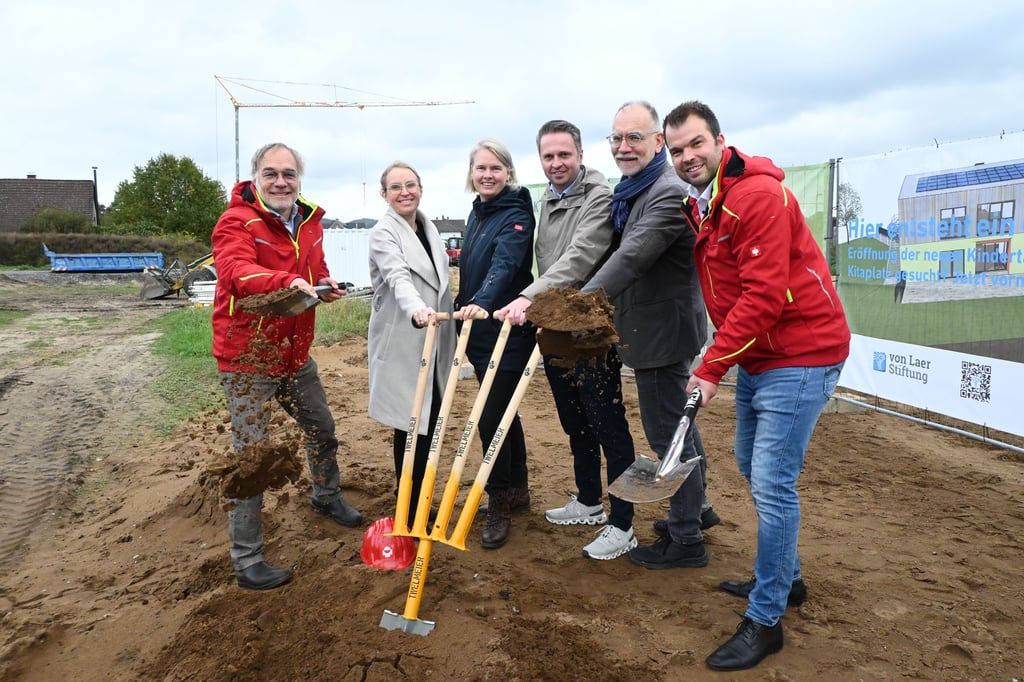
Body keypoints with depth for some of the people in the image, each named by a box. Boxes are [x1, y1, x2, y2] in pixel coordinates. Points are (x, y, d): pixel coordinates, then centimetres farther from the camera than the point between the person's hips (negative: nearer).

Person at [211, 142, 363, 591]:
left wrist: (325, 284, -3)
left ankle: (326, 497, 51)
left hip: (295, 353, 7)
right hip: (246, 357, -7)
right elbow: (237, 273, -36)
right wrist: (288, 281, -55)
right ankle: (247, 562, 10)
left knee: (322, 430, 23)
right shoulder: (237, 221, -17)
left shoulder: (310, 221, 6)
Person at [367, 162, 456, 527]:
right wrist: (417, 310, -47)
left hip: (434, 343, 7)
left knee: (430, 422, 10)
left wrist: (449, 337, 19)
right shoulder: (383, 233, -10)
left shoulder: (428, 228, 13)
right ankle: (409, 512, 11)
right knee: (412, 425, -2)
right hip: (402, 344, -7)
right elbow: (399, 278, -28)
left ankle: (418, 504, 24)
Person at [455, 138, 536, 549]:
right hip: (479, 331, 8)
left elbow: (504, 265, -31)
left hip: (507, 334, -8)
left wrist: (482, 303, -46)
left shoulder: (516, 215, -13)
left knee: (491, 419, -7)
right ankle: (518, 492, 32)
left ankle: (500, 505, 9)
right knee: (503, 412, 17)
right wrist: (465, 309, 19)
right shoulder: (477, 213, 12)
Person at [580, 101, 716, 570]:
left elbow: (630, 258, -30)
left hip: (663, 330, -11)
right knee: (677, 423, 22)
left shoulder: (669, 194, -20)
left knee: (667, 431, -1)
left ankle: (685, 540, 13)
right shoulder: (633, 190, 13)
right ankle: (696, 507, 41)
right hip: (655, 326, 11)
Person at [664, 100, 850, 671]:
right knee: (753, 467, 19)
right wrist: (719, 361, 7)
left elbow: (763, 296, -25)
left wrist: (712, 368, -22)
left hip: (800, 354, -10)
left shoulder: (759, 194, -19)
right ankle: (787, 579, 37)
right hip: (755, 355, 10)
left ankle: (766, 621, 6)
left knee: (772, 482, -9)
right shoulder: (702, 207, 11)